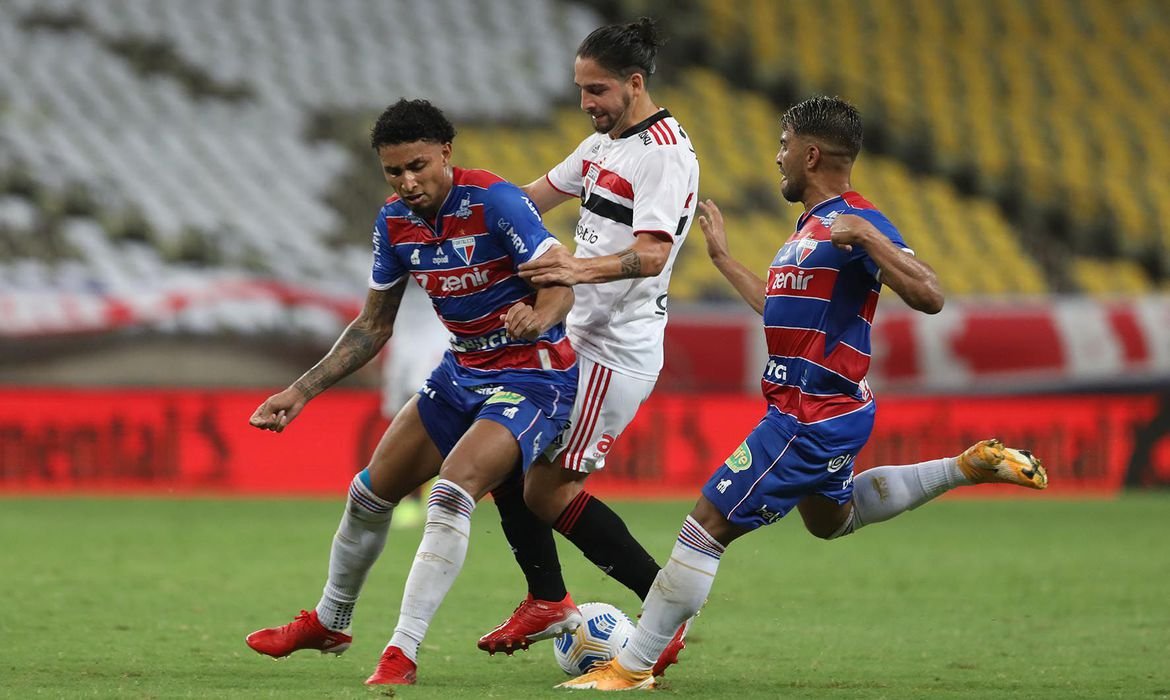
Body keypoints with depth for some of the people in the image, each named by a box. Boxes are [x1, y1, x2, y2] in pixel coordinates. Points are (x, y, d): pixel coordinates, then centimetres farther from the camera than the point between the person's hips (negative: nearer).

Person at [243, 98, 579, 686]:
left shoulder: (493, 201, -22)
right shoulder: (395, 221, -1)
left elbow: (561, 285, -30)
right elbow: (373, 326, 11)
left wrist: (537, 317, -53)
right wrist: (302, 391, 5)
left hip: (530, 377, -8)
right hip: (462, 373, 8)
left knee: (451, 493, -27)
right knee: (370, 493, 13)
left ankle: (402, 653, -23)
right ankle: (329, 622, 38)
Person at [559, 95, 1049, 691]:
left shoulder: (857, 222, -17)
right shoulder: (811, 225, 13)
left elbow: (928, 296, -27)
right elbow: (781, 313, 25)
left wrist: (865, 235, -34)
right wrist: (722, 257, 32)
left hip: (812, 418, -11)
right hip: (822, 411, 11)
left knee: (706, 527, -9)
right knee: (831, 521, 33)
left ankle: (631, 668, -5)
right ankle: (971, 468, 28)